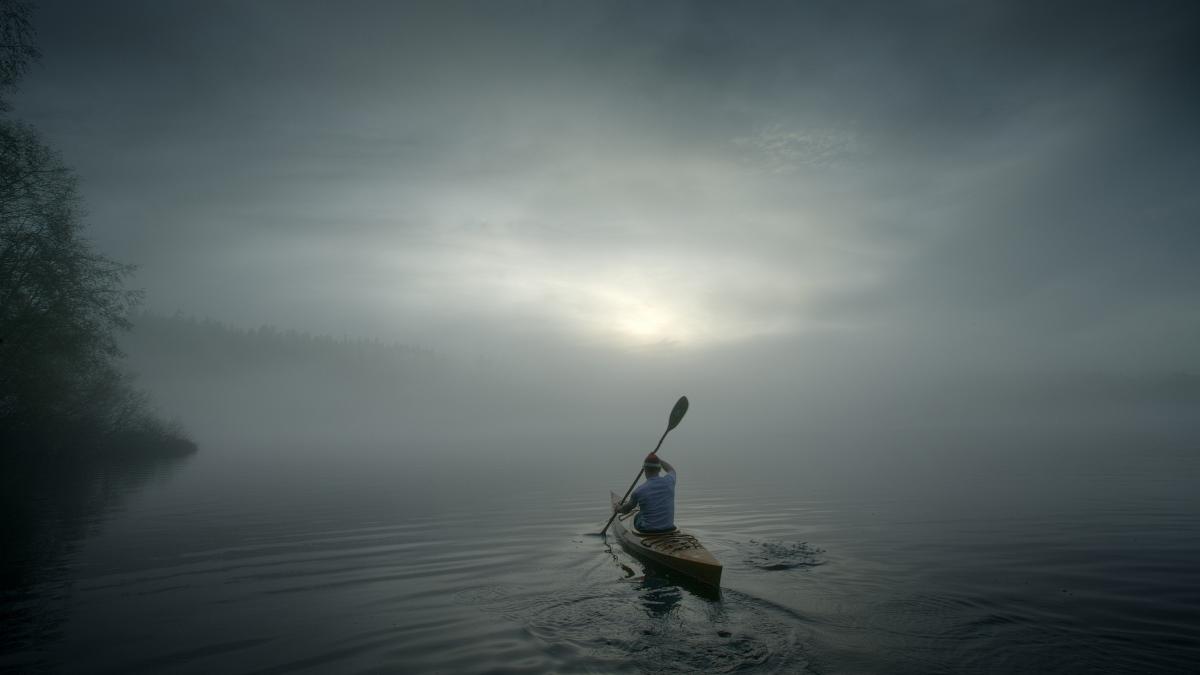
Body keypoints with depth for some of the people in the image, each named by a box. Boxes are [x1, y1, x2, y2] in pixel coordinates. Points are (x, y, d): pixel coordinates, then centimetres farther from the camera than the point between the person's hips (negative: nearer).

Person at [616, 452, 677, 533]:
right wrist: (657, 459, 24)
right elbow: (672, 469, 20)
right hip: (668, 528, 3)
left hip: (646, 530, -3)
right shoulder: (668, 481, -8)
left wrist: (619, 509, 25)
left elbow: (626, 510, 3)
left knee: (636, 517, 27)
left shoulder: (639, 490, -16)